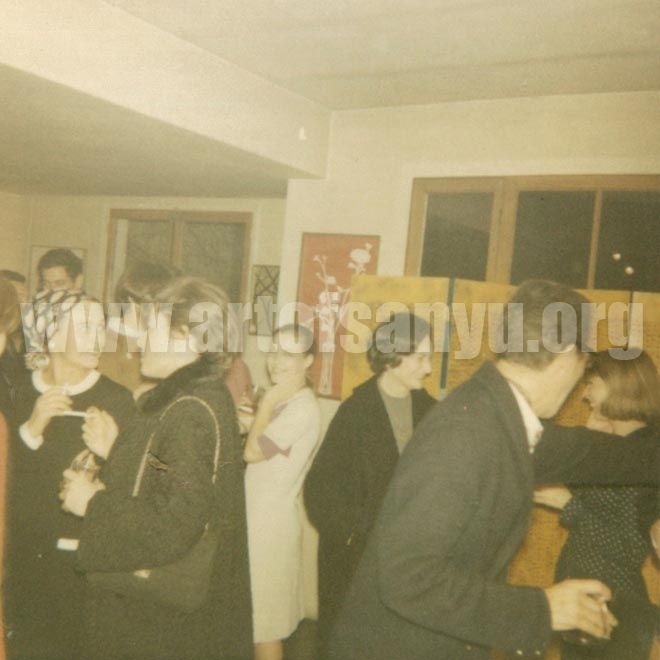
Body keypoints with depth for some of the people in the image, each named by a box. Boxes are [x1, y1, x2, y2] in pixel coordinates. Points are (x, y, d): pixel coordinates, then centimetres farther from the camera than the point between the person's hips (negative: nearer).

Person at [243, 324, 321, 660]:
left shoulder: (302, 408, -20)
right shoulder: (282, 401, 10)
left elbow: (252, 452, -22)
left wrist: (267, 402, -16)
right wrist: (247, 423, -5)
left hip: (270, 523, -9)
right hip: (256, 518, 9)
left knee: (264, 622, 5)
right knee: (254, 616, 20)